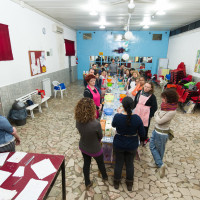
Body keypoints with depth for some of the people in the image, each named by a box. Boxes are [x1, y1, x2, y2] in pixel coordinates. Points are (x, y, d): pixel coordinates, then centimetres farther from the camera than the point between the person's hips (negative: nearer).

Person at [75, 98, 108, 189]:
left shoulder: (78, 121, -22)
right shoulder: (96, 124, -37)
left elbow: (81, 132, -3)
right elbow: (100, 137, -17)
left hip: (83, 147, 4)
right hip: (94, 149, -3)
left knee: (86, 163, 27)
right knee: (100, 163, 27)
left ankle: (87, 183, 49)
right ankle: (105, 176, 57)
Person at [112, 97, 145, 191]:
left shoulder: (117, 116, -24)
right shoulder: (137, 118, -22)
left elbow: (113, 125, 0)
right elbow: (142, 134, -13)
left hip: (119, 145, 0)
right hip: (132, 146, 1)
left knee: (118, 163, 21)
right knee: (130, 164, 22)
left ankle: (116, 183, 45)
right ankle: (129, 184, 44)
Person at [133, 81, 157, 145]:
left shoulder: (152, 97, -13)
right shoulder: (140, 92, 1)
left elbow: (154, 107, -9)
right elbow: (135, 101, 12)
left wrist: (150, 115, -13)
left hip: (145, 115, -4)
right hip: (137, 112, 5)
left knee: (144, 127, 8)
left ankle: (144, 139, 31)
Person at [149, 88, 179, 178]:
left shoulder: (172, 112, -27)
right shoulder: (164, 106, -3)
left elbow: (159, 121, -22)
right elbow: (156, 113, 8)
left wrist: (157, 115, -7)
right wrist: (157, 115, -9)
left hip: (162, 133, -8)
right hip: (156, 130, 8)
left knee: (160, 149, 12)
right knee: (152, 146, 15)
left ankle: (159, 163, 32)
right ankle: (161, 165, 26)